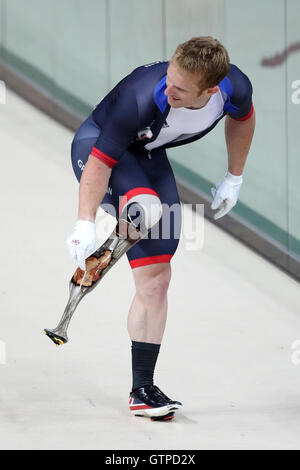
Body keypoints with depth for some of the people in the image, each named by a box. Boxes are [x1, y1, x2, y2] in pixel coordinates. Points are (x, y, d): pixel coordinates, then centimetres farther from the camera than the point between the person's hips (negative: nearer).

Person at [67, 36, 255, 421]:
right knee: (147, 209, -41)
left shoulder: (235, 87, -24)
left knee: (155, 280, 1)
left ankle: (142, 390, 7)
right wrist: (85, 223, -39)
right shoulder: (143, 98, -40)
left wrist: (233, 179, 10)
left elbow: (242, 119, 3)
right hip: (97, 145, -5)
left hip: (148, 156, 5)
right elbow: (101, 160, -31)